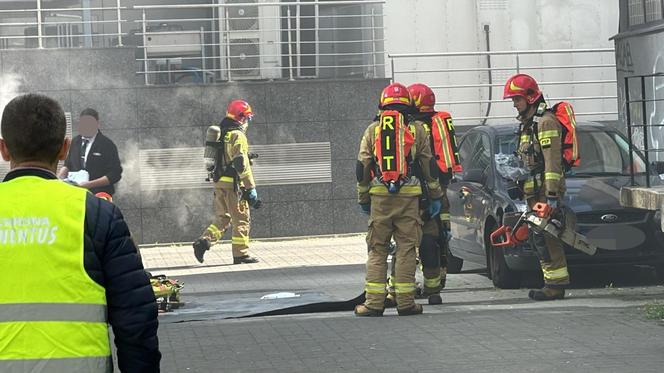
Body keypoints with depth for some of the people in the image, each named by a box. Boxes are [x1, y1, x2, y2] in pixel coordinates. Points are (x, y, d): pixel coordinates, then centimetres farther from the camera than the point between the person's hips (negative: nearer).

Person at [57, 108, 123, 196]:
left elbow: (114, 174, -9)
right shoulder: (75, 142, 13)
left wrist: (90, 184, -19)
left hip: (99, 196, -5)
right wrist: (62, 172, -4)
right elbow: (68, 165, 21)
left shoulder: (107, 145, -4)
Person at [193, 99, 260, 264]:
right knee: (241, 219, 0)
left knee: (223, 217, 15)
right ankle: (241, 254, 2)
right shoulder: (238, 135, -13)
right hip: (233, 182, -8)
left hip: (218, 181, 8)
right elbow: (242, 164, -19)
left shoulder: (220, 134, 16)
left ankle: (204, 241, -2)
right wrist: (251, 187, -18)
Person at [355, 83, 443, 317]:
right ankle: (405, 301, 0)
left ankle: (374, 302, 0)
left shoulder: (372, 130, 9)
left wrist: (363, 198, 15)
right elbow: (429, 165, 7)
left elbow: (362, 166, 8)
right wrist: (435, 196, 14)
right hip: (409, 195, -1)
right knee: (406, 249, 2)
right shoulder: (416, 130, 6)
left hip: (379, 195, 1)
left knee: (377, 249, 5)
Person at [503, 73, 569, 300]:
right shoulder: (528, 124, 21)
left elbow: (552, 161, -18)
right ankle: (553, 282, 13)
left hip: (546, 190, -10)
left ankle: (556, 284, -10)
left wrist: (552, 195, -23)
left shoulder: (545, 122, -11)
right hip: (534, 192, 10)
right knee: (537, 237, 10)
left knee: (544, 237, -11)